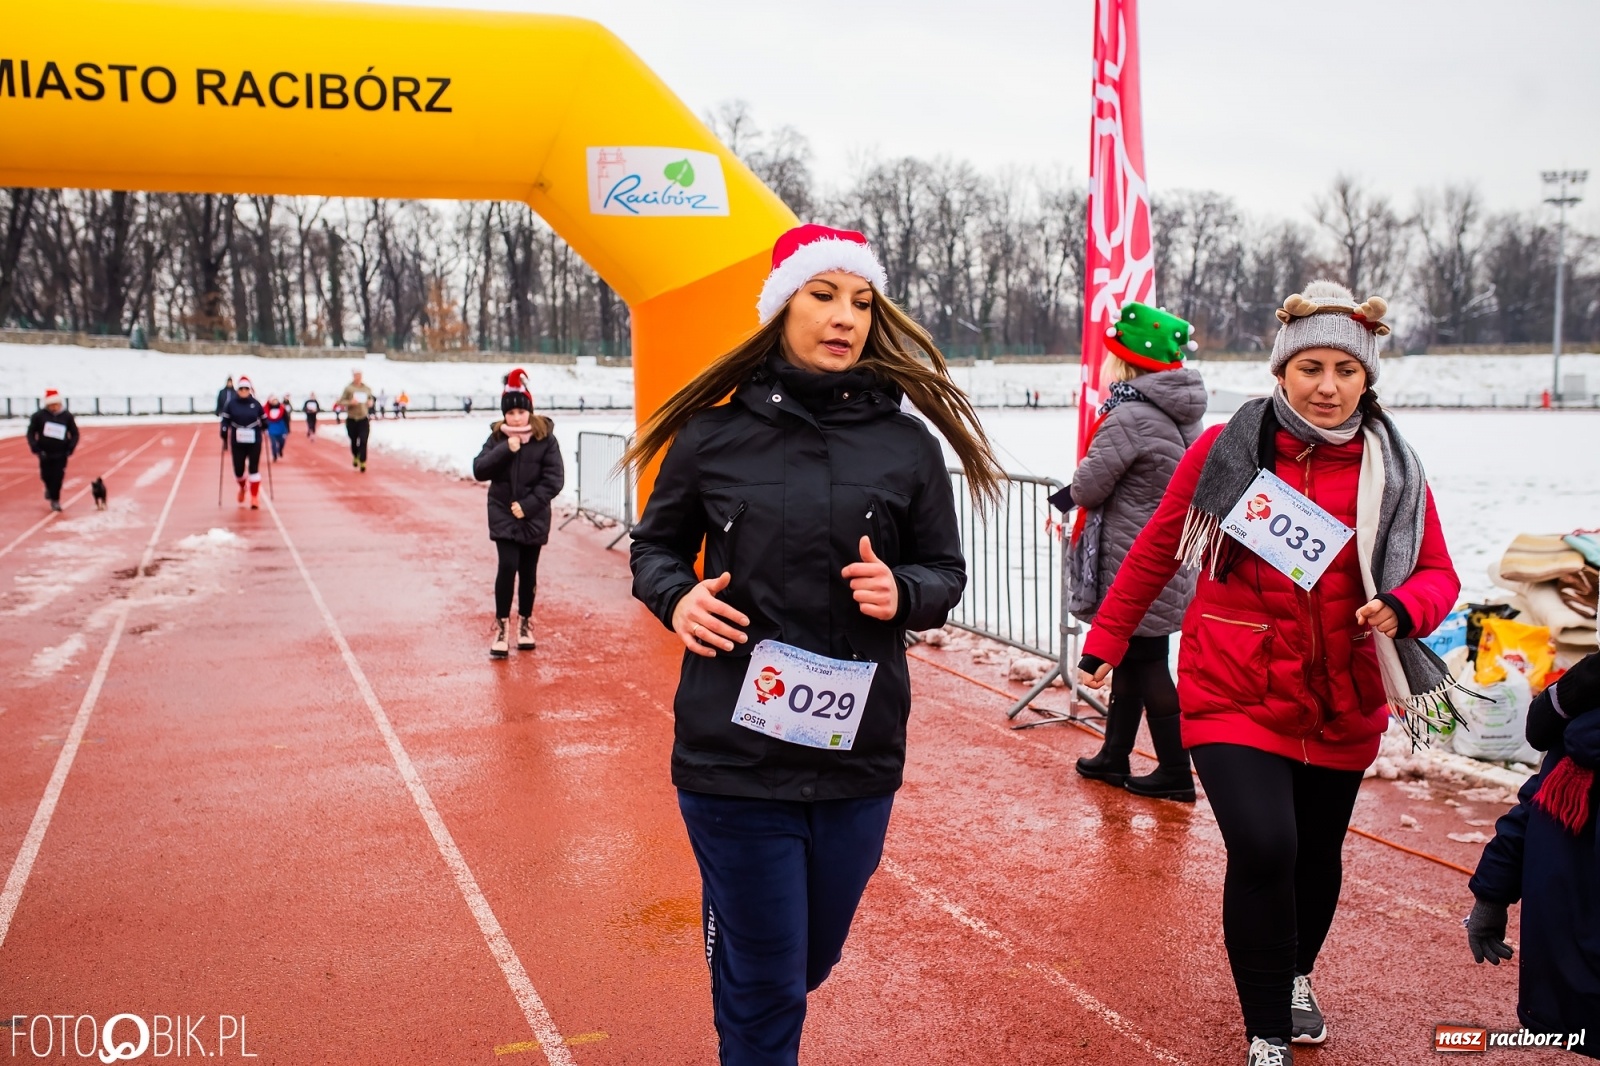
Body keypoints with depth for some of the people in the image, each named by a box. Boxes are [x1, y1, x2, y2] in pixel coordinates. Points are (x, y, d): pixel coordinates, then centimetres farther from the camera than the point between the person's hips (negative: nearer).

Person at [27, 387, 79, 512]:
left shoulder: (67, 416, -1)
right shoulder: (39, 415, -4)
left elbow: (74, 433, 6)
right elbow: (31, 432, 1)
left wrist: (71, 448, -7)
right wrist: (35, 447, -11)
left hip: (61, 454, -1)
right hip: (45, 453, 1)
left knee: (58, 477, -6)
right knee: (46, 476, 10)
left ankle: (55, 500, 5)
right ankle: (49, 489, 43)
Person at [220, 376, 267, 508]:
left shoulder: (256, 404, -2)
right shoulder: (231, 404, -3)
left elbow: (264, 420, 8)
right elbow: (225, 421, -1)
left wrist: (258, 429, -2)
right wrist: (224, 438, -6)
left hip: (254, 442, 0)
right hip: (237, 442, 0)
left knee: (254, 469, 0)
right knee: (238, 469, 3)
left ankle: (255, 498, 6)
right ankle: (242, 487, 37)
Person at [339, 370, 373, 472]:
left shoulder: (367, 388, 5)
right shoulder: (348, 388, -4)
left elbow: (371, 399, 21)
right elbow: (340, 402, -5)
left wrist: (370, 402, -2)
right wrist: (350, 402, -22)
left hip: (363, 420, 1)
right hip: (351, 420, -1)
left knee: (363, 441, -13)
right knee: (353, 441, 12)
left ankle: (363, 463, -12)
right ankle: (355, 457, 39)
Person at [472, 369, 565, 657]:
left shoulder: (545, 438, -7)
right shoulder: (497, 438, -1)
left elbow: (554, 479, -9)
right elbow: (479, 471, -10)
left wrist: (528, 505, -16)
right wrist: (505, 449, -21)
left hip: (534, 517, 0)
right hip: (503, 515, 0)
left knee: (528, 571, 8)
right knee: (508, 566, -12)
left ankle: (525, 623, 25)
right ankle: (501, 625, 0)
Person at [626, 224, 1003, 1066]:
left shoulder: (907, 445, -1)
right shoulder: (715, 436, -3)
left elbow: (946, 572, 8)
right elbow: (654, 545, 10)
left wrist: (902, 593, -14)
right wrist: (676, 596, -11)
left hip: (859, 753, 3)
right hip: (734, 752, -2)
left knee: (809, 959, 21)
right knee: (764, 983, 5)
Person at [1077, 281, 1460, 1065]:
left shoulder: (1394, 470, -2)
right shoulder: (1225, 450, -7)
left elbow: (1436, 573, 4)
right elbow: (1155, 552, 2)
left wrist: (1402, 607, -20)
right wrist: (1104, 642, 6)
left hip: (1341, 704, 3)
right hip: (1236, 695, -3)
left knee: (1316, 853, 18)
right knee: (1262, 847, -17)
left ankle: (1296, 977, 50)